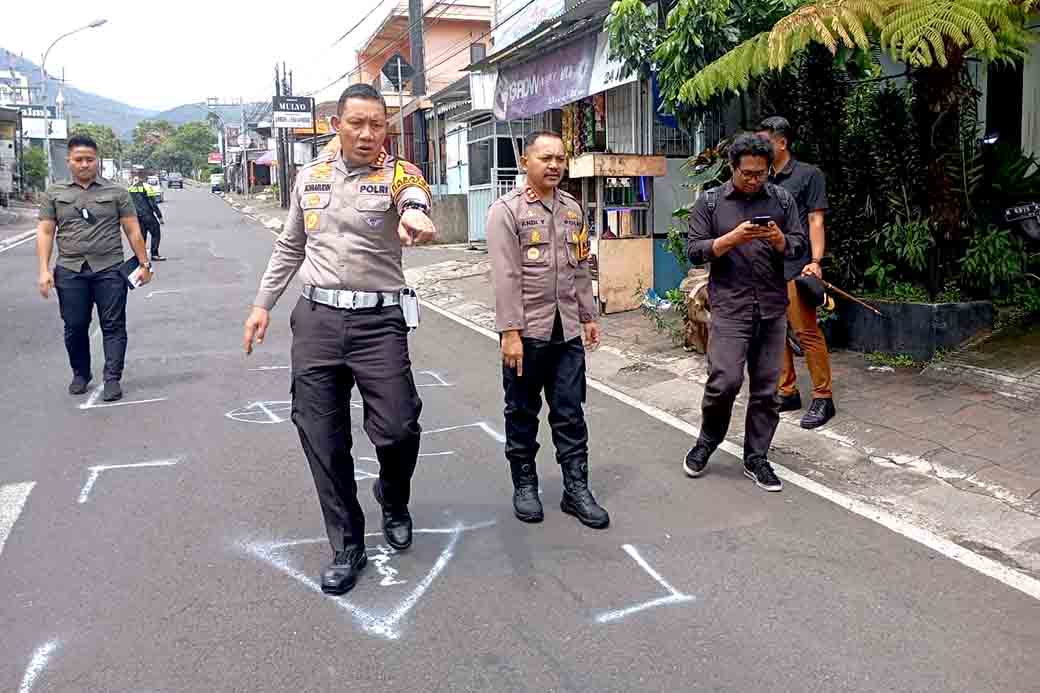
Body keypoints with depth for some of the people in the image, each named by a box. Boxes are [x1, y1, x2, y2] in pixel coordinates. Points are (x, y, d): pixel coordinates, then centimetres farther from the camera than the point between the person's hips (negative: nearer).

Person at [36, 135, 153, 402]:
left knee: (113, 327, -3)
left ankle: (112, 379, 2)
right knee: (75, 327, 7)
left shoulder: (116, 192, 7)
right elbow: (45, 232, 8)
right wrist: (44, 270, -1)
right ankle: (80, 374, 25)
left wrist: (144, 263, 1)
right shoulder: (54, 194, 10)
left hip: (109, 270, -1)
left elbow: (133, 231, 6)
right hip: (69, 271, 2)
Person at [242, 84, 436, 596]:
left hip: (379, 321, -3)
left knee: (396, 428, -6)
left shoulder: (397, 173, -3)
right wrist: (263, 304, 16)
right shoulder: (310, 176, 11)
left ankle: (394, 503, 29)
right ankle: (347, 546, 20)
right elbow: (289, 248, 20)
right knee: (322, 439, 4)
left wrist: (415, 216, -53)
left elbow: (416, 198, -29)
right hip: (316, 319, 4)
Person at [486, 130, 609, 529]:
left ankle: (576, 489, 17)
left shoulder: (573, 209, 11)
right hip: (527, 332, -4)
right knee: (522, 413, 9)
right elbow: (506, 277, -13)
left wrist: (588, 316, 15)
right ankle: (524, 486, 24)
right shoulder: (506, 211, -7)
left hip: (567, 331, 5)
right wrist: (510, 332, -17)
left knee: (570, 414, 8)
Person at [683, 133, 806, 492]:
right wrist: (733, 238, -16)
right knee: (724, 381, -12)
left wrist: (779, 240, -12)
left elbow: (799, 245, 10)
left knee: (766, 388, 5)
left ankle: (756, 459, 19)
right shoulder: (709, 202, 3)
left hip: (773, 307, 3)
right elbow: (694, 251, -2)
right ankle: (707, 441, 14)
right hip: (729, 306, -3)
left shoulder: (782, 199, 9)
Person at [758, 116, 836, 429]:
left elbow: (815, 220, -5)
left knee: (807, 332, -7)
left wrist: (815, 261, -14)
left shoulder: (808, 174, 1)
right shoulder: (764, 180, 18)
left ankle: (823, 398, 1)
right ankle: (788, 392, 19)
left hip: (795, 268, -7)